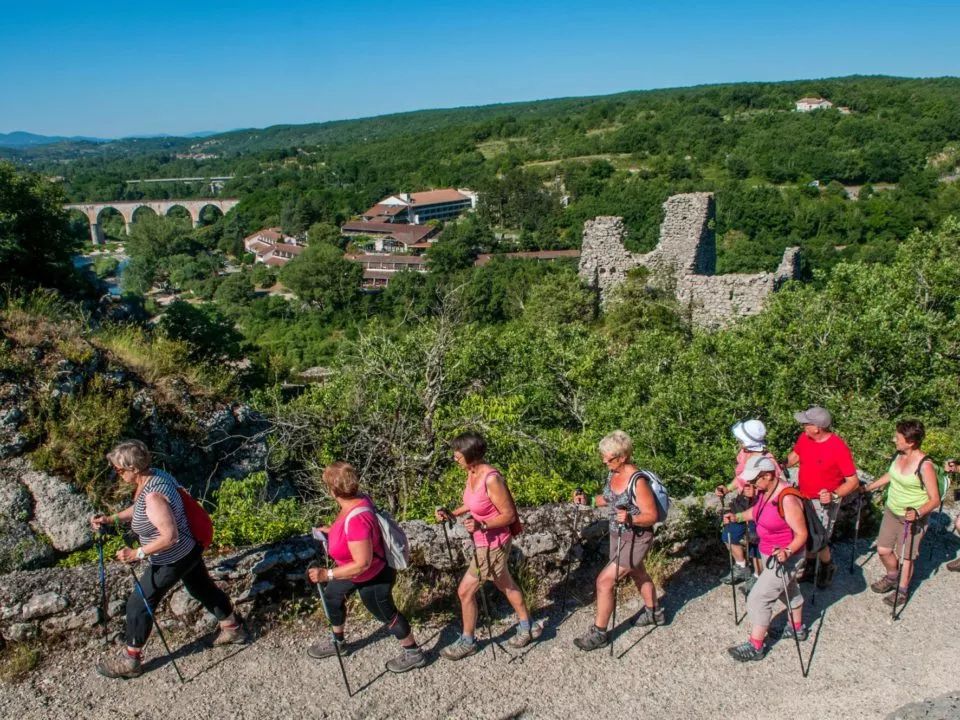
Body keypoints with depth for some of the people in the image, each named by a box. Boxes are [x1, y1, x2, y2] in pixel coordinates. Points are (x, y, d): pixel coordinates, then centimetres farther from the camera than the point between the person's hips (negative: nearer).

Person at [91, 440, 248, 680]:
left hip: (172, 561, -9)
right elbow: (138, 509, 14)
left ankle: (129, 661, 25)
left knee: (138, 604, 8)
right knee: (203, 588, 25)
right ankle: (233, 628, 41)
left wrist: (138, 553, -28)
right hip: (189, 550, 9)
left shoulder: (153, 496, -33)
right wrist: (111, 519, 6)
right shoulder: (155, 475, -4)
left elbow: (170, 536, -33)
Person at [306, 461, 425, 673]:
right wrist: (332, 530, 17)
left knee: (385, 613, 12)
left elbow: (362, 564, -37)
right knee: (332, 594, 24)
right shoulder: (358, 499, -15)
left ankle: (413, 654, 36)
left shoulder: (356, 519, -41)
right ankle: (337, 642, 47)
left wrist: (326, 574, -33)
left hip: (373, 578, -9)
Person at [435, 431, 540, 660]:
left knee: (465, 591, 3)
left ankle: (467, 642, 24)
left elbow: (509, 515, -23)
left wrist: (481, 525, -34)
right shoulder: (472, 473, -4)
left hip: (493, 544, -9)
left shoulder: (491, 479, -30)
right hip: (485, 541, 9)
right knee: (505, 585, 25)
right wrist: (452, 514, -1)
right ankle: (527, 628, 43)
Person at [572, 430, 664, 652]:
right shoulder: (612, 473, -5)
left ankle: (599, 633, 6)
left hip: (635, 539, -9)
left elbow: (652, 516, -24)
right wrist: (588, 500, -2)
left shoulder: (637, 481, -28)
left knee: (605, 581, -9)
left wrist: (630, 519, -41)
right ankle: (654, 612, 51)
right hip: (618, 534, 9)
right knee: (637, 573, 28)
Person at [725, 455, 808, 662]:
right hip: (769, 554, 9)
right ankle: (797, 628, 50)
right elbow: (758, 510, 15)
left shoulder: (787, 499, -32)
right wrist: (738, 517, 2)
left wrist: (787, 551, -42)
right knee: (788, 589, 28)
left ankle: (755, 647, 7)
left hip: (783, 558, -9)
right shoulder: (763, 490, -7)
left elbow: (801, 534, -27)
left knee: (758, 598, -6)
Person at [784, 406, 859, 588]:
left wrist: (834, 495, -34)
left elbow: (853, 482, -20)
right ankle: (810, 567, 40)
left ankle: (828, 567, 29)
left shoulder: (838, 448, -25)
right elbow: (794, 456, 13)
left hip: (824, 502, -5)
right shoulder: (804, 438, -7)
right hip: (803, 497, 5)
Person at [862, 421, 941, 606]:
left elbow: (935, 500, -23)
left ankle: (902, 591, 31)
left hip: (912, 519, -7)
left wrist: (917, 512, -37)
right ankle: (892, 577, 42)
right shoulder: (899, 455, -4)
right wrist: (868, 487, 15)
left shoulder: (924, 465, -26)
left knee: (905, 556, 9)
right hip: (891, 512, 7)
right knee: (883, 550, 14)